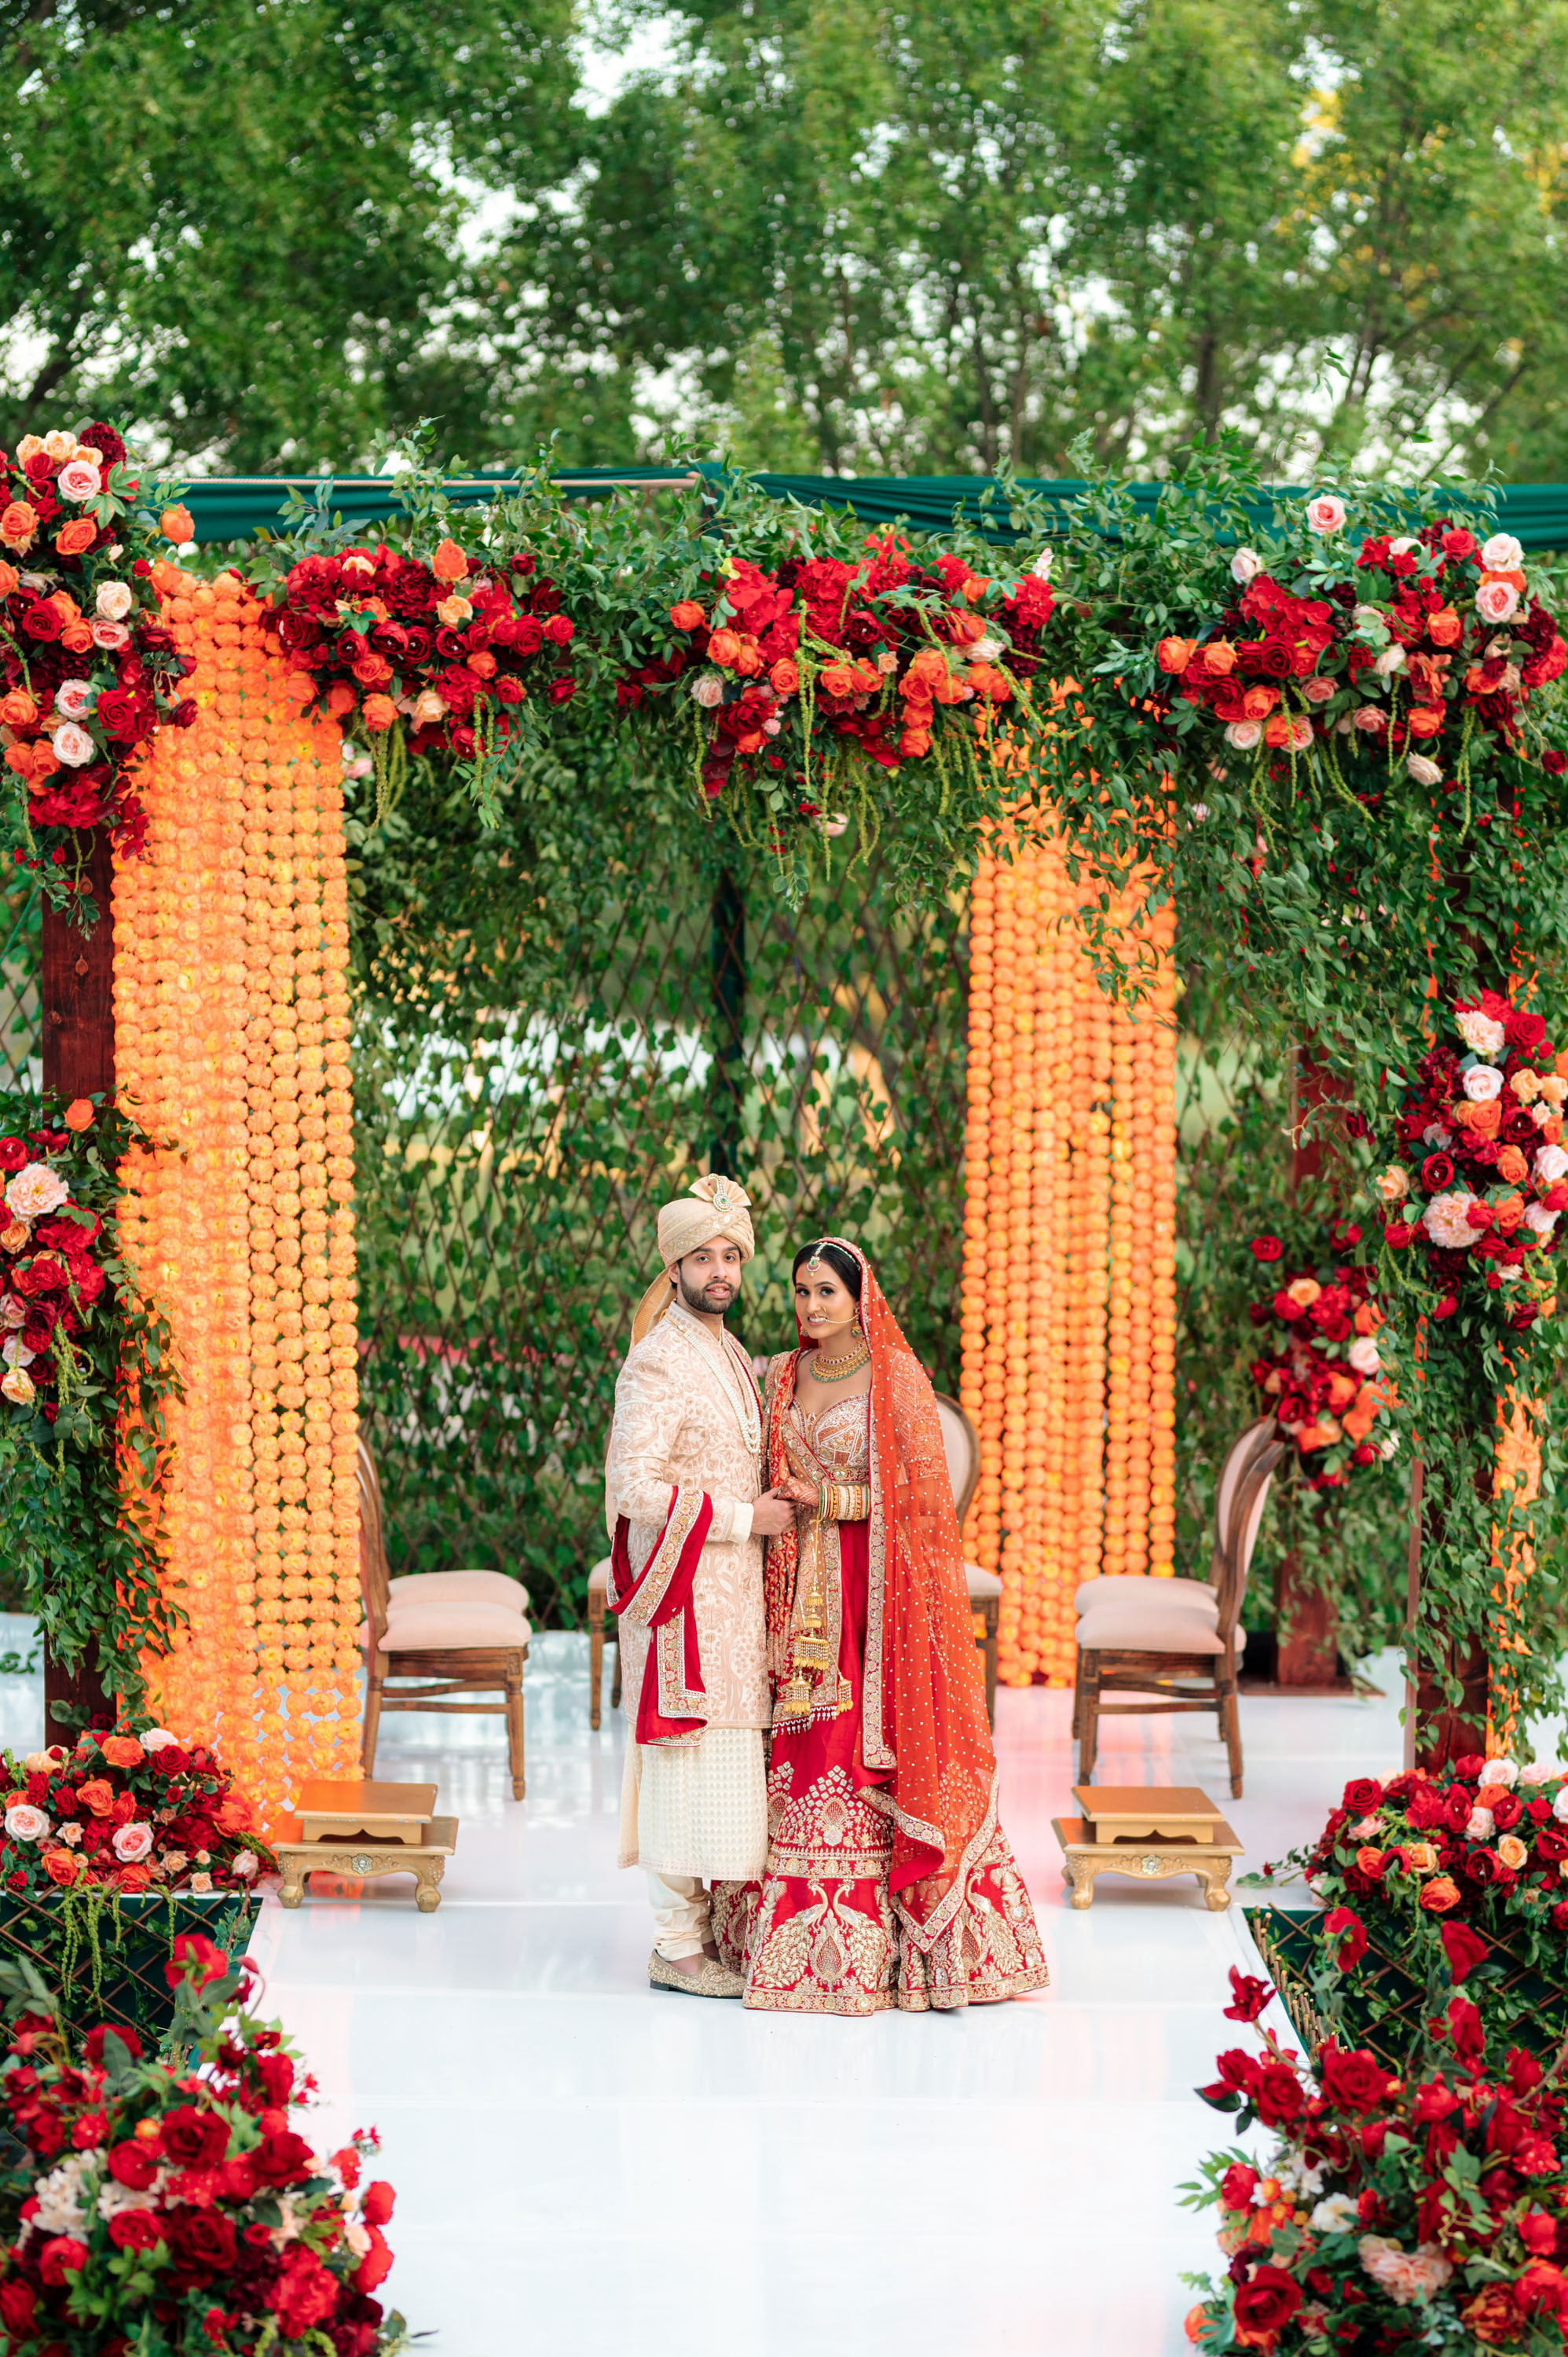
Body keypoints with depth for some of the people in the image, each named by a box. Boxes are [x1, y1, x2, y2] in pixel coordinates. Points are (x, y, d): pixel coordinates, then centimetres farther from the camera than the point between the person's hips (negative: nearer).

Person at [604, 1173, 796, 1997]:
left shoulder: (728, 1355, 14)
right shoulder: (658, 1363, -15)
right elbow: (635, 1488, -21)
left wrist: (766, 1506, 10)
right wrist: (746, 1518, -16)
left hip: (732, 1589, 9)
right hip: (684, 1588, -9)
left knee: (720, 1762, 12)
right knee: (690, 1759, -5)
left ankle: (704, 1922, 20)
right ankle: (677, 1945, 1)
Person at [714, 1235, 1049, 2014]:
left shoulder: (896, 1378, -5)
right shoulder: (782, 1376, 12)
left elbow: (923, 1490, -9)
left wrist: (828, 1499, -11)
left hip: (877, 1590, -5)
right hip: (802, 1590, 5)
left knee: (873, 1752, -6)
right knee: (800, 1755, 3)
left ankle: (876, 1945, 2)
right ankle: (802, 1938, 10)